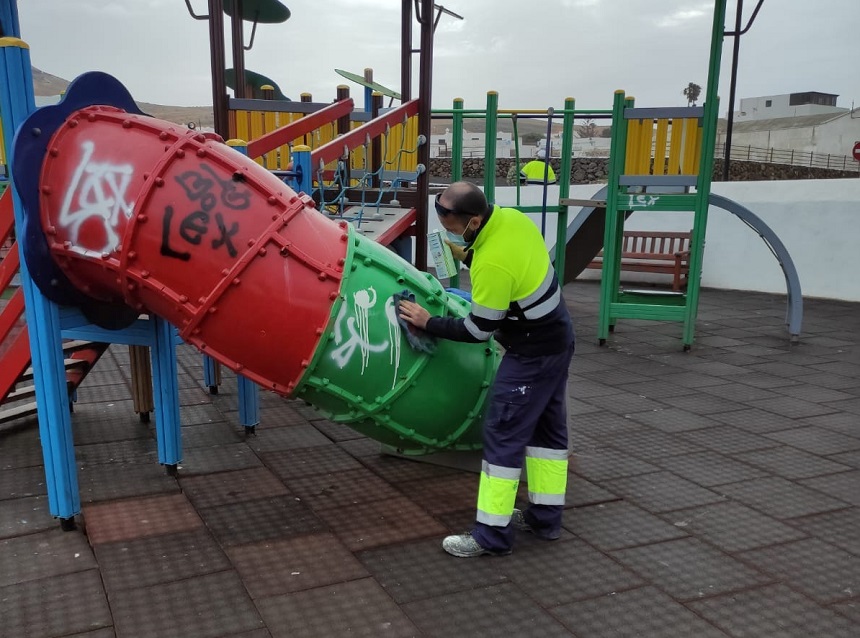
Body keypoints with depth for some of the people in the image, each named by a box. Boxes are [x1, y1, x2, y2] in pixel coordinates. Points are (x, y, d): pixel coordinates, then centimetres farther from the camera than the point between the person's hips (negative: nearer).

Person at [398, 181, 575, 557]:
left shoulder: (492, 265, -30)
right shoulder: (512, 217, -4)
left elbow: (478, 331, -20)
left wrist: (427, 323, -9)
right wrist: (467, 256, 5)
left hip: (531, 355, -10)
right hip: (557, 339, 10)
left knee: (503, 436, -3)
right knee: (548, 427, 15)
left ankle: (492, 536, 5)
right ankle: (545, 517, 27)